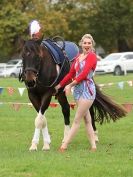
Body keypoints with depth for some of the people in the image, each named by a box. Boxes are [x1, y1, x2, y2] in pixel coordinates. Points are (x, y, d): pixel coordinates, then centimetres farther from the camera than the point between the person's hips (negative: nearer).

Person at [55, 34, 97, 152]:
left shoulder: (92, 56, -9)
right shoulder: (78, 57, 14)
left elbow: (84, 74, -17)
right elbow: (71, 74, 19)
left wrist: (70, 85, -18)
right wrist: (60, 85, 20)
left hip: (87, 89, -8)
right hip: (78, 89, 8)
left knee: (77, 120, -4)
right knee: (87, 120, 7)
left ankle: (64, 145, -4)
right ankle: (93, 146, 9)